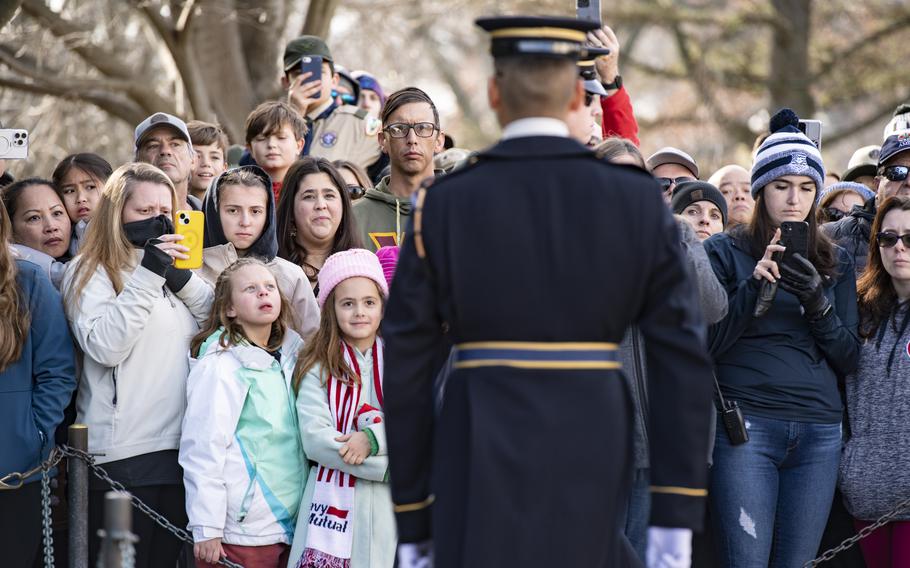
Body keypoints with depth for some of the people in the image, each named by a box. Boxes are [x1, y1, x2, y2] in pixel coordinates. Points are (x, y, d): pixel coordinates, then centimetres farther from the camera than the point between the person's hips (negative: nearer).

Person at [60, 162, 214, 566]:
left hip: (180, 448, 6)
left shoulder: (174, 269, 17)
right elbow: (105, 347, -17)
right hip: (121, 453, -6)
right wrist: (148, 275, -16)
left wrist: (183, 280, -5)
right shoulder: (90, 272, -1)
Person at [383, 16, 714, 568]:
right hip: (589, 476, 2)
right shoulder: (639, 199, 1)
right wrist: (676, 519, -1)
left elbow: (407, 372, 0)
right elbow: (682, 364, -3)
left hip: (480, 477, -1)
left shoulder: (442, 205, -1)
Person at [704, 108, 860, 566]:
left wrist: (817, 302, -8)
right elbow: (707, 344, -3)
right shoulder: (724, 251, 5)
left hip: (818, 434, 4)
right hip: (746, 425, -4)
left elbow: (848, 360, 9)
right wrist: (755, 283, -14)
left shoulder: (834, 263, 16)